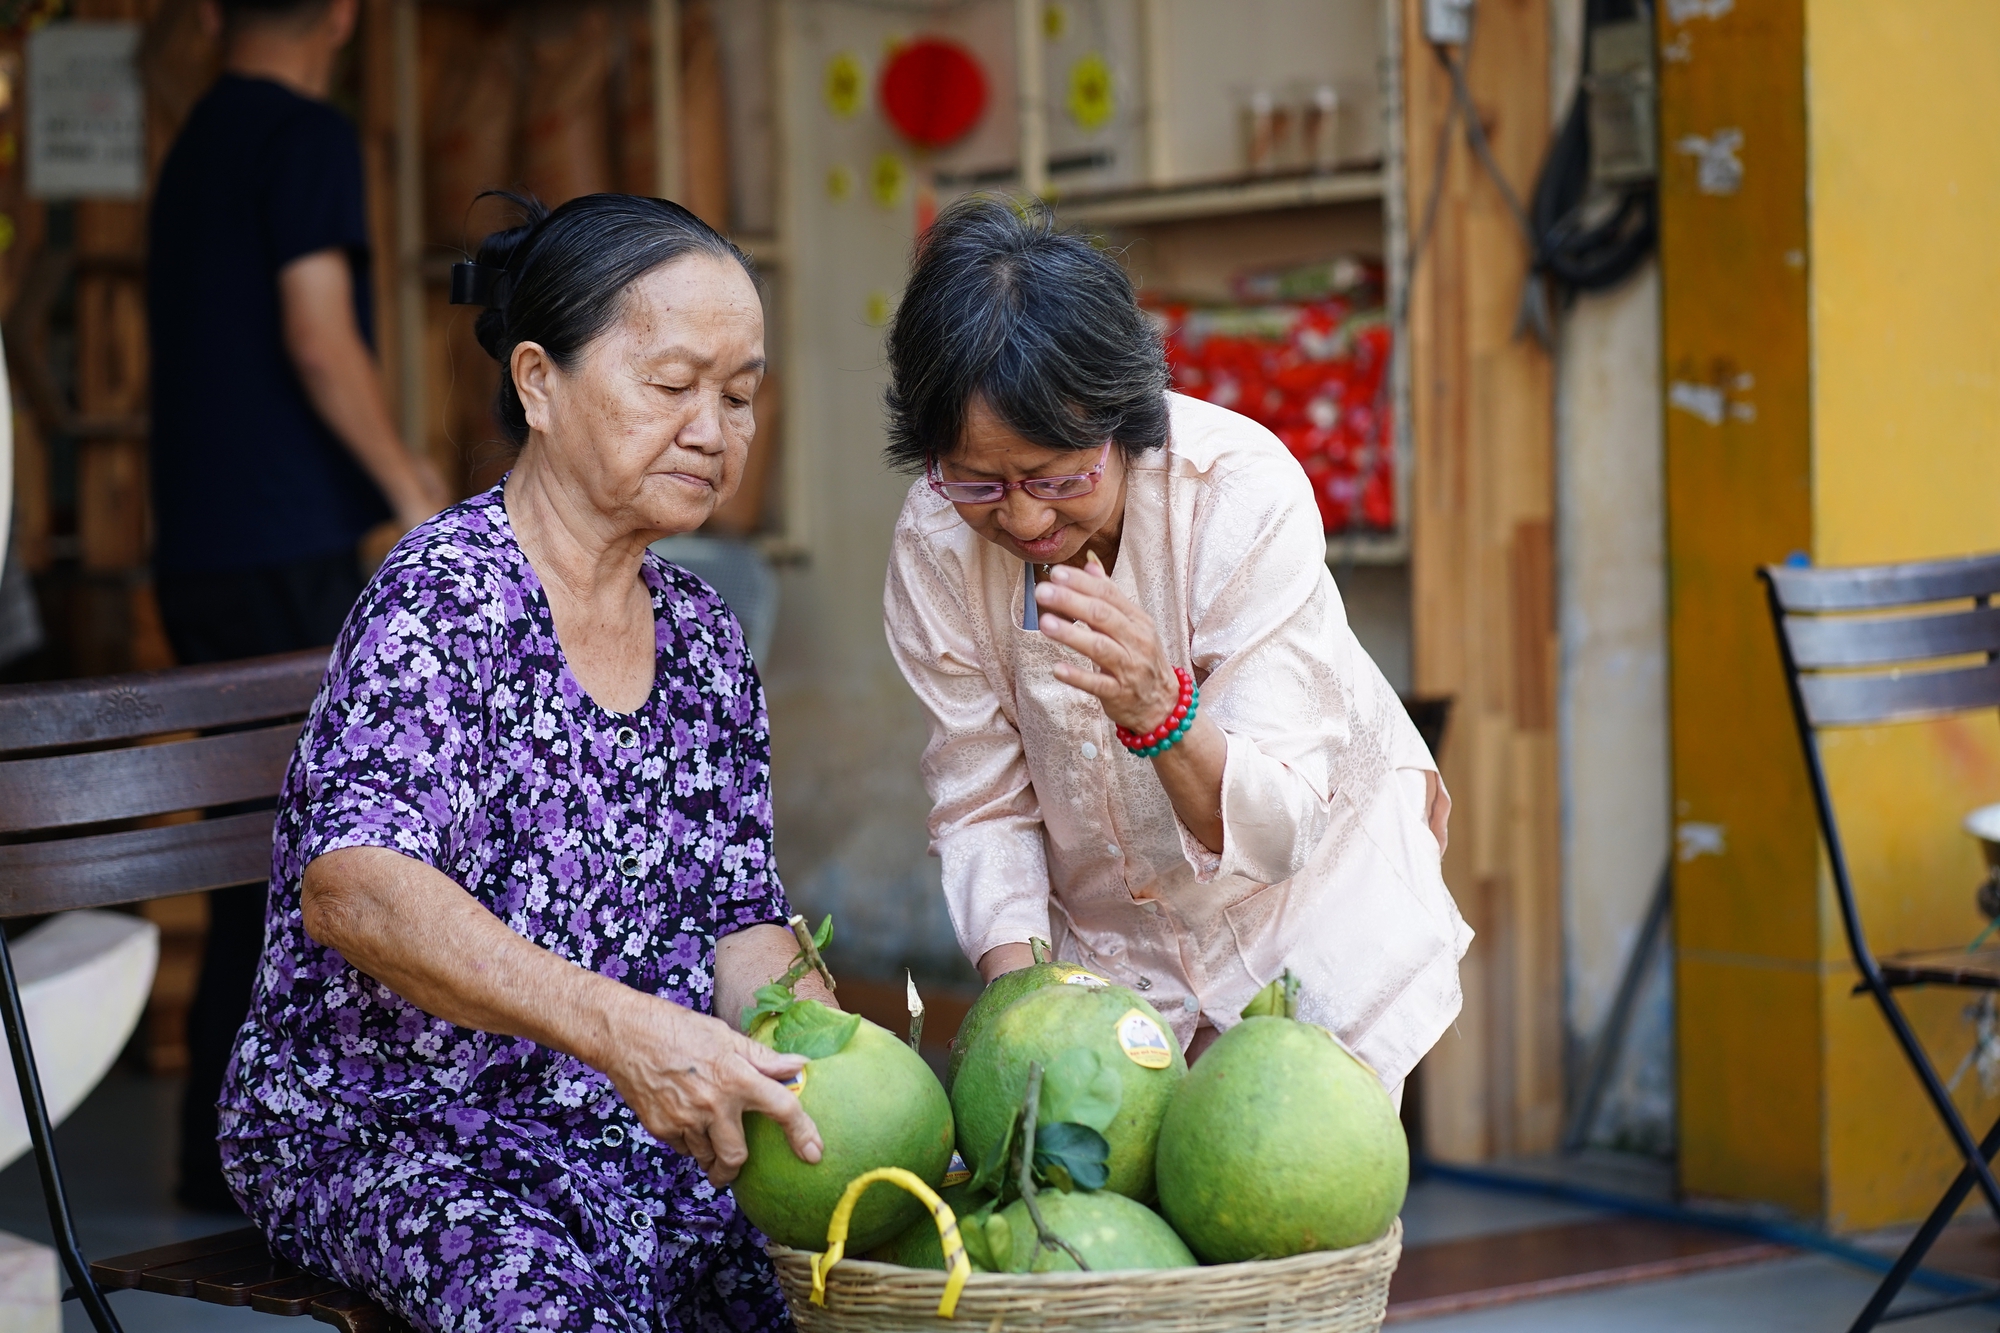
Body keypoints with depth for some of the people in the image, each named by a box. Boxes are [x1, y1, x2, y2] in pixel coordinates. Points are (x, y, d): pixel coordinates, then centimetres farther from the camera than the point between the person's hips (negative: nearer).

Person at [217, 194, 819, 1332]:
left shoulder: (703, 634, 12)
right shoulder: (448, 597, -12)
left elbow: (738, 917, 10)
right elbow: (350, 887, -28)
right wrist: (620, 1025, -41)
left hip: (639, 1124, 6)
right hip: (384, 1126, -6)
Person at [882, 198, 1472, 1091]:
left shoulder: (1244, 492, -31)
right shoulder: (934, 546, -20)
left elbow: (1276, 829, -33)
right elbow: (982, 808, -10)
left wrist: (1161, 709, -51)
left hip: (1312, 899, -2)